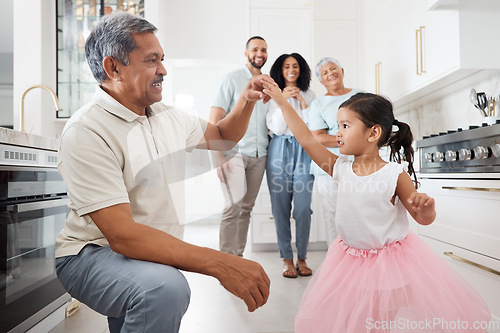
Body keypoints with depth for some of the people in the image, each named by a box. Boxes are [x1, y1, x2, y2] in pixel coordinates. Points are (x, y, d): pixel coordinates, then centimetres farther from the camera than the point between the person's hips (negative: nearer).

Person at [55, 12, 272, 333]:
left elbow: (222, 137, 21)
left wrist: (247, 100, 0)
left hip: (159, 251, 8)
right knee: (165, 288, -32)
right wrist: (220, 263, -36)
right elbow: (122, 234, -29)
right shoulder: (86, 131, -20)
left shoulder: (167, 115, 6)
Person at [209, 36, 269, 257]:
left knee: (247, 208, 8)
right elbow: (214, 120, -6)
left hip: (259, 155, 5)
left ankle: (238, 257, 18)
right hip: (234, 153, -5)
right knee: (233, 206, -14)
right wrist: (219, 156, -14)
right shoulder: (231, 80, 1)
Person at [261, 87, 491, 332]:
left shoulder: (395, 174, -15)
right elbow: (307, 140, -8)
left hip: (391, 261, -3)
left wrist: (427, 206, -32)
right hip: (350, 260, 3)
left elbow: (423, 219, -7)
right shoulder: (340, 168, -7)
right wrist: (282, 101, -6)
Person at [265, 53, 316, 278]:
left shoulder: (309, 95, 13)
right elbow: (276, 128, -1)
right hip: (279, 152, 0)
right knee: (281, 207, 0)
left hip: (303, 151, 1)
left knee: (303, 208, -6)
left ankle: (302, 258, 10)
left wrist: (302, 102, -4)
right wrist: (283, 101, -8)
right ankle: (287, 259, 12)